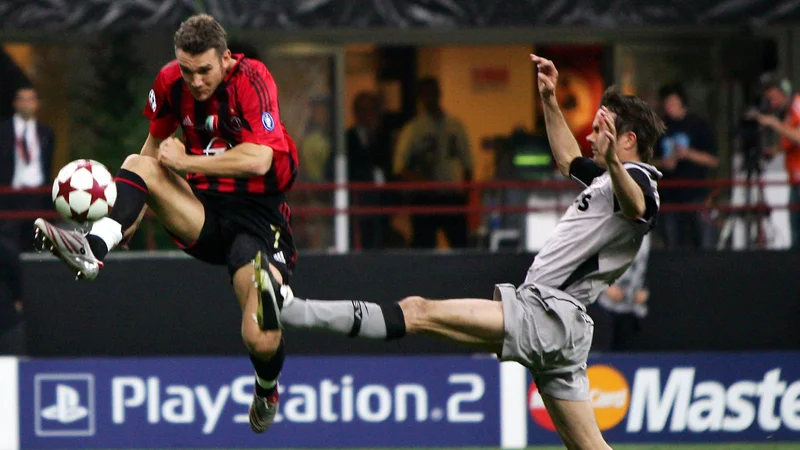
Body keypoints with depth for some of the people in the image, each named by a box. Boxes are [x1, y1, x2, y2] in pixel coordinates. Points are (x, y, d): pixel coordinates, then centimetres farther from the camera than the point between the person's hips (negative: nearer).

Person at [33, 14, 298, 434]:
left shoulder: (251, 78, -17)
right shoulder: (171, 81, -1)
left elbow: (258, 161, -28)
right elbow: (156, 144, 19)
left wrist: (184, 162, -21)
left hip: (257, 215, -5)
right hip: (203, 211, 5)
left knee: (262, 341, -18)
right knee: (138, 165, -19)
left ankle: (266, 391, 20)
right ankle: (93, 249, -41)